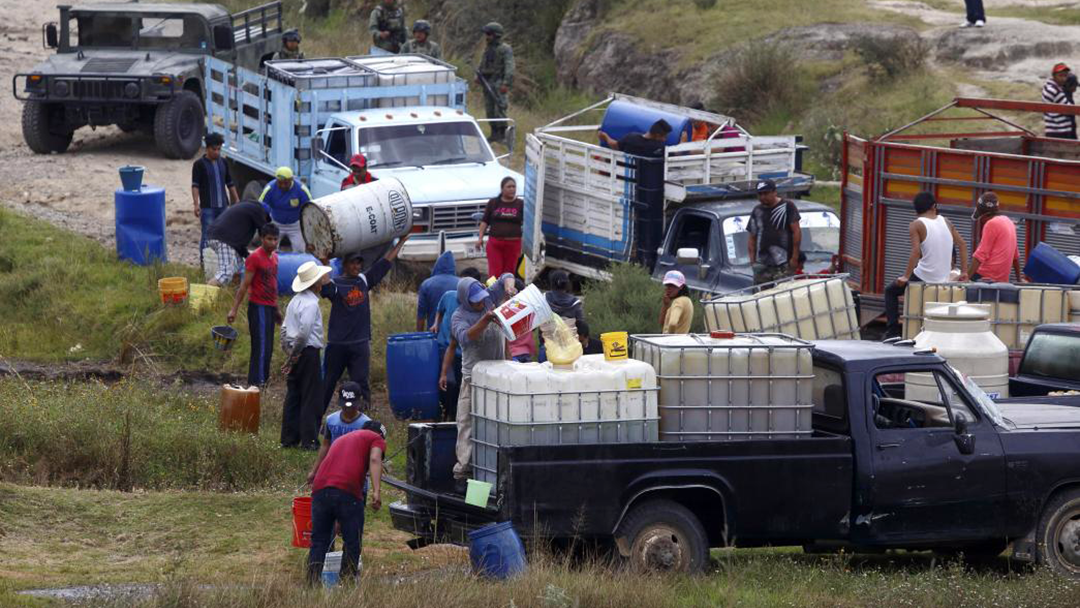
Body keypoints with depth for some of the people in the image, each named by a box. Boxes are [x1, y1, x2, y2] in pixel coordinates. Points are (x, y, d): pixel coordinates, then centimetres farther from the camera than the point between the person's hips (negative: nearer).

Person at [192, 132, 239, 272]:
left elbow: (230, 184, 18)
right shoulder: (199, 164, -6)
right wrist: (196, 204, -23)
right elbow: (195, 185, -12)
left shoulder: (223, 163, 11)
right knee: (207, 236, -4)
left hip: (223, 206, 5)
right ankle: (203, 263, 2)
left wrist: (237, 201, 15)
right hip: (207, 208, -5)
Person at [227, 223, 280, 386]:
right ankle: (257, 382, -11)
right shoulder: (254, 258, -13)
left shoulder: (274, 257, 13)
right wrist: (234, 309, -16)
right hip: (258, 307, -8)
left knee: (267, 349, 10)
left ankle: (263, 380, 16)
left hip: (270, 307, 8)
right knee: (262, 348, -11)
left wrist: (277, 309, 24)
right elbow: (244, 285, -14)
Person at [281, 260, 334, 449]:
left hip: (295, 354, 9)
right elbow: (304, 332, -23)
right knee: (311, 398, -3)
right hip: (308, 352, -9)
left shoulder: (295, 301, 13)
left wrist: (289, 352, 10)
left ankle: (289, 439, 14)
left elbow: (284, 328, 15)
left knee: (293, 396, 11)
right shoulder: (311, 304, -15)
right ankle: (309, 440, -3)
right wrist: (294, 355, -15)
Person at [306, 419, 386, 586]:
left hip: (320, 489, 5)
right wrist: (377, 491, -16)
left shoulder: (341, 440, 37)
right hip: (347, 491, -5)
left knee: (318, 543, 11)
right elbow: (375, 460, -4)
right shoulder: (376, 439, 18)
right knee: (352, 544, 6)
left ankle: (312, 585, 5)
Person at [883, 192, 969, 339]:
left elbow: (916, 251, -20)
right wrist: (964, 272, 10)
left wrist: (906, 277, -16)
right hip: (944, 280, 5)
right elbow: (962, 244, 7)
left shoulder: (916, 225, -8)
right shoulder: (946, 222, 7)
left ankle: (892, 331, 6)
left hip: (924, 276, -5)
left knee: (891, 291, 17)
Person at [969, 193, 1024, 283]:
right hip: (1003, 278, 8)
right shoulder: (1009, 222, 18)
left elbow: (982, 253, -13)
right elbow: (1015, 254, 26)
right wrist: (1019, 278, 34)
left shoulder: (991, 224, -6)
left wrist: (967, 275, -15)